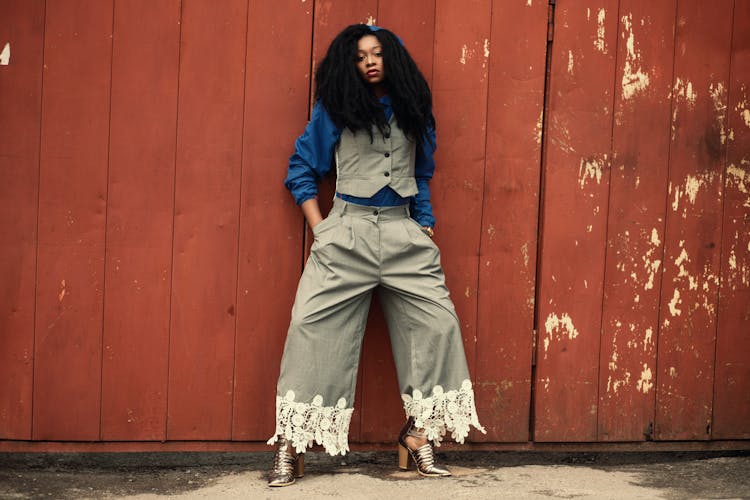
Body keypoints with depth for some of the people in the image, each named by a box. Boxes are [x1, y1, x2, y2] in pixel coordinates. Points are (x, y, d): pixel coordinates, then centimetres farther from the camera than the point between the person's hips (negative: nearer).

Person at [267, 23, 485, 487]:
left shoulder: (412, 111, 12)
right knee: (313, 324, -11)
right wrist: (320, 229, -1)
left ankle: (419, 432, 7)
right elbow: (301, 169, 7)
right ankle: (291, 446, -5)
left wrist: (426, 225, 11)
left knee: (438, 322, -5)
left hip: (403, 233, 3)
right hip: (347, 231, -3)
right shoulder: (335, 110, 4)